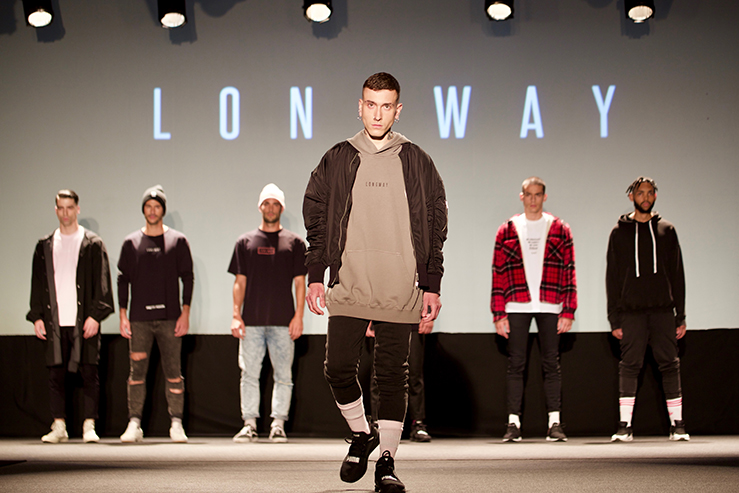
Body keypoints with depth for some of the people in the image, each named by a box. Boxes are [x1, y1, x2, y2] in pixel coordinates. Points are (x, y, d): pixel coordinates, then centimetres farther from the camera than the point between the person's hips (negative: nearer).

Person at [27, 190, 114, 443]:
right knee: (55, 375, 3)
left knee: (89, 374, -2)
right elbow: (37, 283, 14)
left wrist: (95, 315, -10)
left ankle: (89, 426, 2)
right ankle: (59, 427, 9)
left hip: (84, 320, -3)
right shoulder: (44, 246, 13)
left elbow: (101, 282, -1)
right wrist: (37, 317, 5)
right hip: (55, 320, 3)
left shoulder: (93, 244, 3)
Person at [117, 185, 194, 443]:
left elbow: (188, 277, 5)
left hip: (169, 317, -1)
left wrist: (185, 313, -3)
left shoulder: (177, 240, 7)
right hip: (139, 319, 1)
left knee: (173, 372, -1)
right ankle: (134, 424, 1)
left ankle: (176, 424, 4)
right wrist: (123, 315, 1)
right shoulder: (131, 242, 10)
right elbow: (123, 279, 10)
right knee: (137, 371, -2)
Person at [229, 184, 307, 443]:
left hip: (283, 321, -1)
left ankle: (278, 424, 5)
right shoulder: (245, 242, 12)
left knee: (283, 375, -1)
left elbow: (300, 282, 6)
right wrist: (236, 315, 1)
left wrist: (298, 316, -3)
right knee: (249, 374, 0)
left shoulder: (294, 242, 9)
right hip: (252, 321, 1)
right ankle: (249, 424, 5)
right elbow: (240, 281, 10)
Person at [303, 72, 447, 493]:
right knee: (338, 368, -4)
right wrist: (315, 276, 3)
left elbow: (436, 225, 7)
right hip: (348, 288, 1)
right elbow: (316, 218, 10)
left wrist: (432, 285, 2)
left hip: (400, 293, -1)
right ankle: (361, 434, 22)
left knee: (393, 375, 1)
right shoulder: (337, 160, 8)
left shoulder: (416, 162, 6)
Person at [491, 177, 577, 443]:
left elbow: (569, 272, 5)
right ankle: (513, 423, 3)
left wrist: (568, 311, -2)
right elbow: (498, 274, 6)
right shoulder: (507, 230, 9)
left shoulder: (560, 230, 8)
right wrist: (499, 314, -1)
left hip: (549, 307, 0)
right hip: (517, 307, 0)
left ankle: (554, 423, 5)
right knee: (515, 364, 1)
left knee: (551, 364, 2)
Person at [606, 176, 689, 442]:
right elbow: (612, 277, 6)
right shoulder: (620, 232, 8)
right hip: (631, 310, -1)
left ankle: (677, 424, 3)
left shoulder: (666, 230, 12)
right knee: (630, 365, -3)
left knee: (669, 364, -1)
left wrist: (681, 315, 3)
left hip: (663, 310, 1)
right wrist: (614, 318, -1)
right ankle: (624, 426, -2)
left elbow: (677, 274, 10)